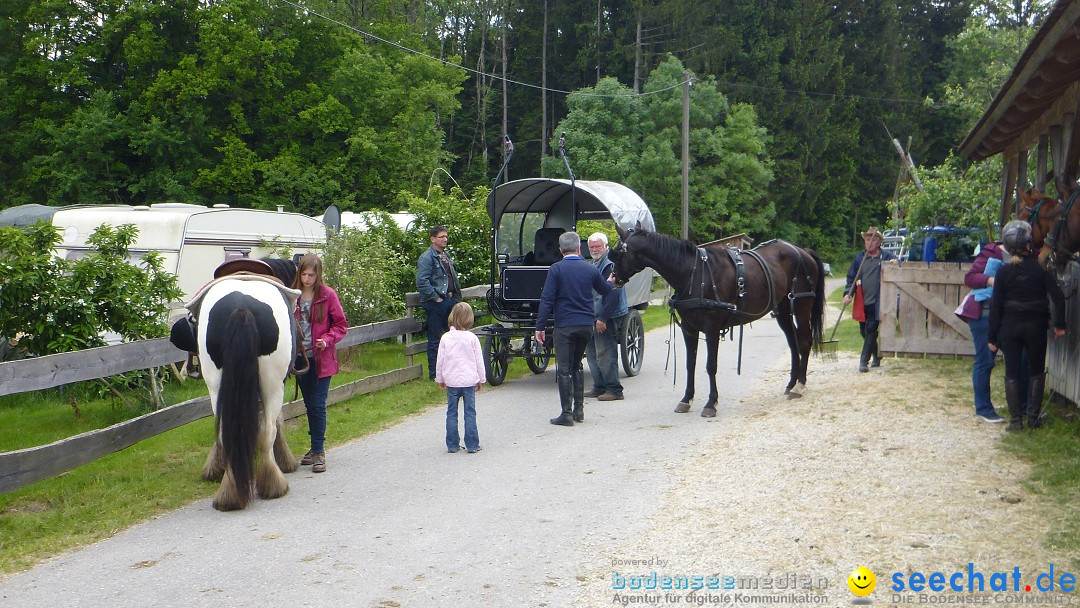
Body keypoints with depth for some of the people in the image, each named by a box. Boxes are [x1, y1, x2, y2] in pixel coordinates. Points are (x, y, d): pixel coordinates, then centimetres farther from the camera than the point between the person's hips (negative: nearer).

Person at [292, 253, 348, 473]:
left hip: (321, 359, -3)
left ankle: (319, 451, 1)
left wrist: (327, 340, -18)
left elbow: (341, 325, -2)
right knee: (309, 404, 14)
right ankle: (316, 447, 26)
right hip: (300, 357, 4)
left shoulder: (328, 295, -7)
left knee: (318, 405, -6)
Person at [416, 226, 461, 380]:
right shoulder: (426, 258, -11)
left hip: (450, 300, 8)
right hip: (436, 303, -8)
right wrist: (436, 298, -17)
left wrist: (456, 295, 12)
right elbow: (422, 282, -19)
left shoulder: (446, 256, 16)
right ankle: (434, 374, 5)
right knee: (435, 339, -1)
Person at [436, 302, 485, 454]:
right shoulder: (472, 338, -5)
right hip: (469, 381, -1)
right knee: (470, 413, 4)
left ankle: (452, 445, 11)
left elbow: (440, 361, 3)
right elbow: (479, 361, 1)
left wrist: (440, 379, 16)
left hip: (451, 381, 1)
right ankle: (472, 445, 6)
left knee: (451, 413, 9)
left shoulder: (446, 338, -3)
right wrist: (481, 379, 12)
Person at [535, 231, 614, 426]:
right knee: (577, 366, 19)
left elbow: (547, 299, -11)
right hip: (586, 324, 4)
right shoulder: (590, 269, 4)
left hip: (565, 326, -4)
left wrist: (540, 327, -8)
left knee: (564, 369, 0)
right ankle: (579, 409, 19)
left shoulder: (556, 269, -8)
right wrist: (612, 282, 44)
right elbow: (605, 290, 21)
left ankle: (566, 414, -2)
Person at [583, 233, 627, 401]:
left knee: (605, 354, -9)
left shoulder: (611, 265, -14)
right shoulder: (594, 265, 18)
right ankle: (599, 387, 22)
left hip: (608, 318, -10)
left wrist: (603, 318, -23)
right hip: (594, 318, 10)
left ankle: (614, 390, -4)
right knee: (592, 353, 14)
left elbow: (613, 295, -21)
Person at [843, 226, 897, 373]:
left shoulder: (887, 256, 1)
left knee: (871, 329, -9)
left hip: (877, 300, -5)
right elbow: (851, 277, 9)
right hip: (862, 300, 5)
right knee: (864, 330, 13)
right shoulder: (859, 257, 10)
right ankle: (876, 355, 33)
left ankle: (864, 360, -7)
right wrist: (848, 293, -5)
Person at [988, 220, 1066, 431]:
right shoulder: (1040, 268, -7)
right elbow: (1058, 297, -12)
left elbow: (996, 306, -5)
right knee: (1036, 371, 15)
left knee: (1012, 373, 7)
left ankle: (1016, 420, 4)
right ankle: (1033, 418, 12)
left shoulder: (1004, 272, -6)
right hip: (1036, 325, 0)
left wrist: (992, 336, 0)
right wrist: (1059, 324, -2)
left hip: (1010, 326, 0)